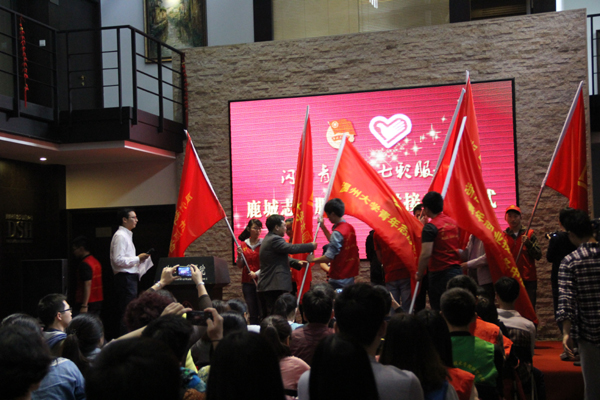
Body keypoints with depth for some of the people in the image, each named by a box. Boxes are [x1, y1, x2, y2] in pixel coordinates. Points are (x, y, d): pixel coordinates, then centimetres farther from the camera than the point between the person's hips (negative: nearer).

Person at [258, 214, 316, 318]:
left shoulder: (268, 239, 21)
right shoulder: (274, 240, -14)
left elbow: (283, 257, 25)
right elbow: (291, 248, -21)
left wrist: (297, 263, 11)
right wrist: (311, 246, -9)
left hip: (265, 286, 11)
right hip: (274, 287, -11)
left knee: (267, 318, 11)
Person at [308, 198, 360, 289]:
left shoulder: (338, 232, -20)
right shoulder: (350, 227, 6)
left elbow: (328, 257, -22)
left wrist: (312, 259, -7)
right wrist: (323, 227, 21)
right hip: (350, 276, 9)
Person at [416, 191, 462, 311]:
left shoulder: (430, 227, -14)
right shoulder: (453, 222, 10)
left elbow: (426, 254, -19)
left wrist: (419, 274, -9)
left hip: (440, 274, -7)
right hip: (456, 270, 7)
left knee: (438, 310, 0)